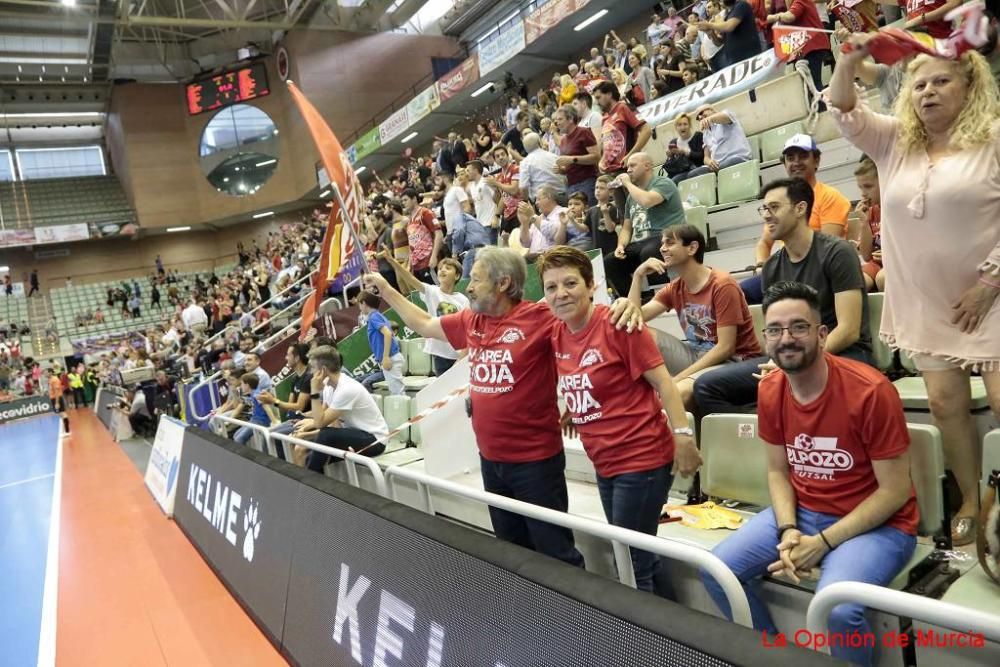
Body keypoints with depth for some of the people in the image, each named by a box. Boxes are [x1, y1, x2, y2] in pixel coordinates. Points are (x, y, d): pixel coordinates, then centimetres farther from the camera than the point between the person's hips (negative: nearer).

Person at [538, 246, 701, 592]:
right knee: (630, 558, 22)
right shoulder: (556, 334, 2)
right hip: (604, 464, 8)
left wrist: (682, 436, -22)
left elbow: (662, 382, -17)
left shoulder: (618, 323, -18)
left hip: (643, 460, -7)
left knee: (632, 567, 3)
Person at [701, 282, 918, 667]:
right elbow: (778, 471, 6)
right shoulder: (770, 391, -4)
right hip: (802, 512, 6)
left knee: (838, 608, -33)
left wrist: (823, 542, -19)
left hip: (877, 523, -6)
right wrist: (789, 531, -12)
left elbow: (896, 491, -16)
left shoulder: (870, 391, -22)